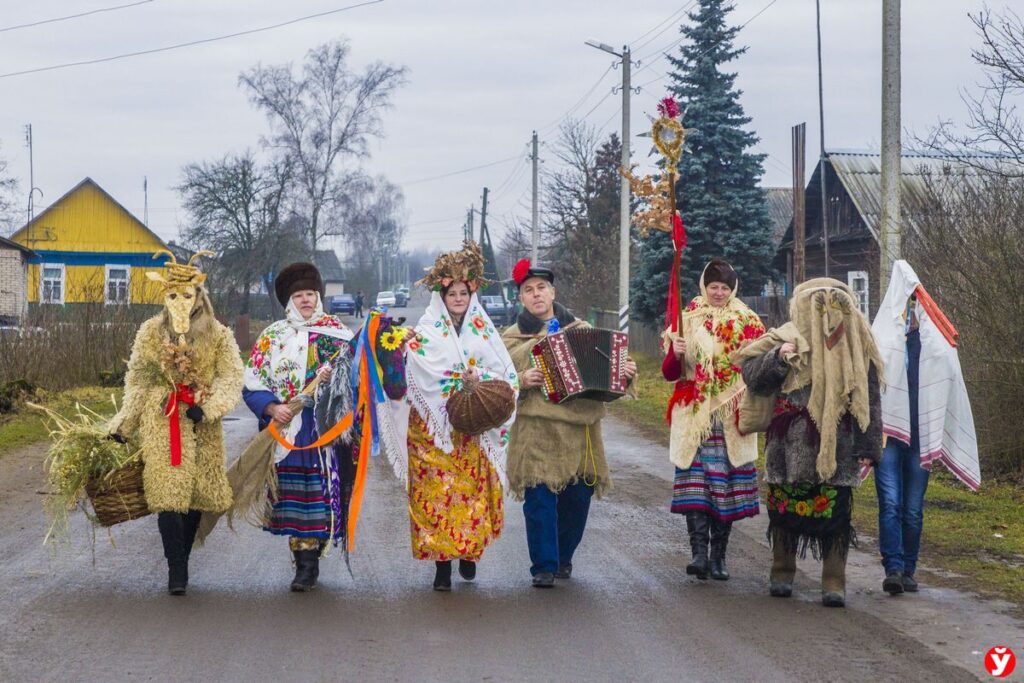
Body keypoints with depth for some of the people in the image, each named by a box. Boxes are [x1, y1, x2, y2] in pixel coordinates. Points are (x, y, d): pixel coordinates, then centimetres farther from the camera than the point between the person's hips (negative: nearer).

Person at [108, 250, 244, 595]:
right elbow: (138, 381, 10)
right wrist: (123, 424, 8)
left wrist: (207, 407, -17)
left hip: (201, 424, 1)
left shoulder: (218, 335, 3)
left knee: (195, 494, 4)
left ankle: (181, 565, 17)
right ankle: (177, 572, -11)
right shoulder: (151, 333, 6)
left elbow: (231, 378, -2)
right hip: (162, 421, -1)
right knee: (169, 492, -12)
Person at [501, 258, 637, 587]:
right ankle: (543, 566, 0)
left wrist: (625, 372, -2)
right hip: (536, 430, -3)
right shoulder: (513, 338, 7)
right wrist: (521, 381, -16)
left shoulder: (582, 330, 13)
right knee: (540, 498, -8)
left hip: (580, 427, 3)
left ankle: (564, 556, 27)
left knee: (578, 497, 6)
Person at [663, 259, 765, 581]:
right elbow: (670, 374, 7)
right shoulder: (688, 320, 9)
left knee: (727, 483, 0)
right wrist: (676, 353, -15)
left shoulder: (748, 322, 11)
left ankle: (719, 556, 7)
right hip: (695, 416, -1)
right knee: (695, 480, -13)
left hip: (732, 418, 1)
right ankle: (699, 552, -17)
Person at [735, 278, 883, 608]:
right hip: (789, 445, 0)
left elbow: (870, 400, 5)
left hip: (838, 450, 0)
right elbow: (752, 375, -3)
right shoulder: (787, 339, -2)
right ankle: (782, 574, 24)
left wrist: (867, 447, 2)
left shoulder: (857, 346, 1)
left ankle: (834, 583, 4)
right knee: (785, 509, 8)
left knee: (835, 515, -4)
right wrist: (777, 358, -21)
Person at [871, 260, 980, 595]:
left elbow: (951, 391, 7)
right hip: (887, 434, -2)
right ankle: (893, 569, -13)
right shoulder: (881, 339, 2)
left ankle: (908, 570, 16)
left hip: (921, 437, 2)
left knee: (913, 509, 6)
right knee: (890, 503, -11)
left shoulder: (936, 344, 7)